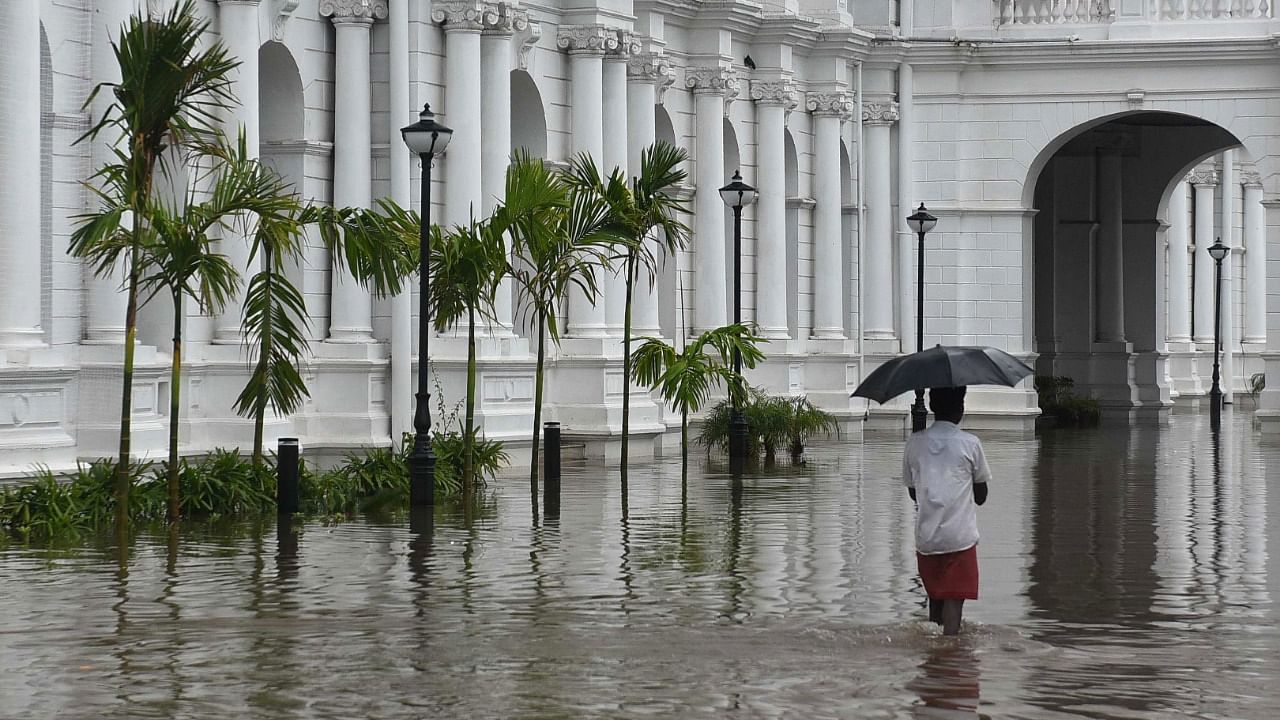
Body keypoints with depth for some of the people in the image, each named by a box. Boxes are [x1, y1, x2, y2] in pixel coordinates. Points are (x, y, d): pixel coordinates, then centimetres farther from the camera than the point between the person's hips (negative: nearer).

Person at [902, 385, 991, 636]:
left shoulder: (914, 443, 3)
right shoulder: (969, 444, -5)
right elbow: (981, 496, 4)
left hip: (926, 537, 3)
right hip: (960, 537, -3)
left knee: (935, 595, 19)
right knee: (954, 599, -3)